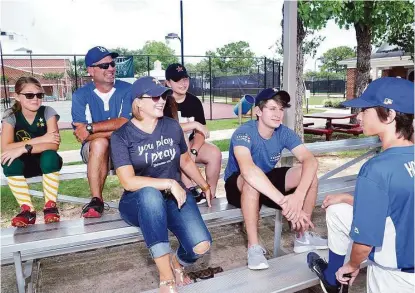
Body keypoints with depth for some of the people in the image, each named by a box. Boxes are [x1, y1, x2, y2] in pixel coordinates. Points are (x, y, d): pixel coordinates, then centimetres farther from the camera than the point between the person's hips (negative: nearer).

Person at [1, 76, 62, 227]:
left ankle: (50, 205, -20)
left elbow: (54, 145, -27)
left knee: (49, 156, -34)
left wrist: (24, 148, -37)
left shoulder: (48, 112, -14)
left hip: (46, 162, -1)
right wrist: (41, 139, -30)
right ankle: (27, 209, -19)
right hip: (24, 164, 2)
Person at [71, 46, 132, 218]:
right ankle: (96, 200, -25)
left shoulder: (126, 90, -5)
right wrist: (117, 129, -21)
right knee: (100, 142, -33)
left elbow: (125, 123, -18)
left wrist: (90, 128, -21)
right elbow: (81, 135, -14)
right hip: (95, 150, -1)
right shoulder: (81, 95, -5)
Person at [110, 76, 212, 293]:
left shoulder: (172, 126, 3)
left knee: (201, 246, -22)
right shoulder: (121, 136, -8)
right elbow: (128, 182, -18)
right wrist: (169, 183, -22)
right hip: (140, 203, -2)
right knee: (150, 193, -41)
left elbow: (185, 161, 18)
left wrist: (205, 186, 22)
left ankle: (177, 263, 18)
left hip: (175, 196, 3)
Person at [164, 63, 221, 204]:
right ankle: (190, 189, -34)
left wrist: (193, 151, -23)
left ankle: (210, 195, -7)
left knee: (215, 153, -21)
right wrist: (194, 124, -24)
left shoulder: (194, 101, 0)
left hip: (188, 144, 4)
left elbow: (200, 132, -4)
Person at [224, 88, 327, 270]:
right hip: (237, 185, -5)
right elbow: (248, 169, -47)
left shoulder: (284, 133, -13)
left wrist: (298, 195, -44)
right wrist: (283, 201, -54)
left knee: (309, 173, -16)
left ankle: (302, 237, -3)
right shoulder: (244, 133, -29)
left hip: (268, 180, 5)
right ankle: (254, 247, -25)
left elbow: (310, 161, -26)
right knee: (252, 181, -40)